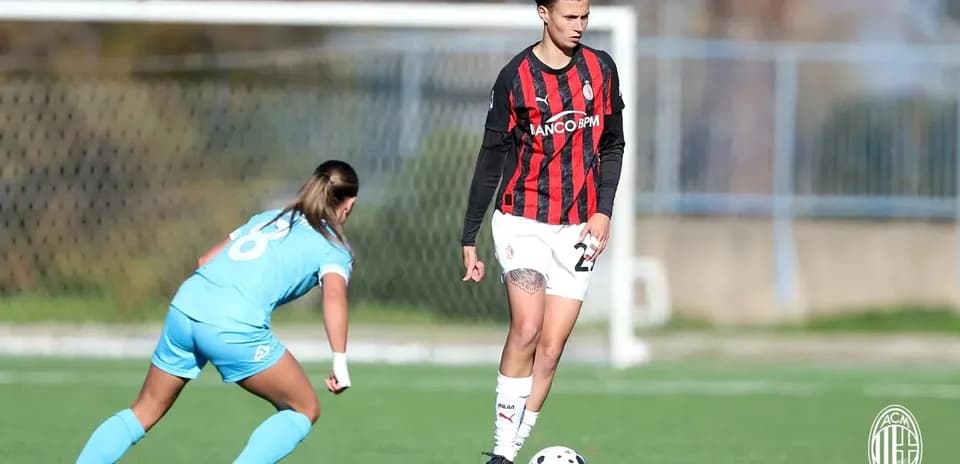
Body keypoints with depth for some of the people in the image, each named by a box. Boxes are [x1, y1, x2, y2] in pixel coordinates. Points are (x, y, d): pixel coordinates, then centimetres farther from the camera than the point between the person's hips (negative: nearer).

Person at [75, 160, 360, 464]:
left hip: (185, 305, 6)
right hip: (236, 328, -6)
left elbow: (204, 262, 27)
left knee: (144, 413, 20)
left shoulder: (267, 218, 27)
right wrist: (340, 360, -18)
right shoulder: (333, 248, 10)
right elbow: (334, 295, -11)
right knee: (304, 410, 11)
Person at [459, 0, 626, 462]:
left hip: (577, 231, 3)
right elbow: (490, 160, 0)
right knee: (526, 329, -21)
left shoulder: (600, 69, 4)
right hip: (523, 222, -3)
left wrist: (603, 210, -2)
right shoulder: (515, 77, -6)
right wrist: (470, 237, 0)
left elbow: (612, 145, 13)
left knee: (550, 349, -2)